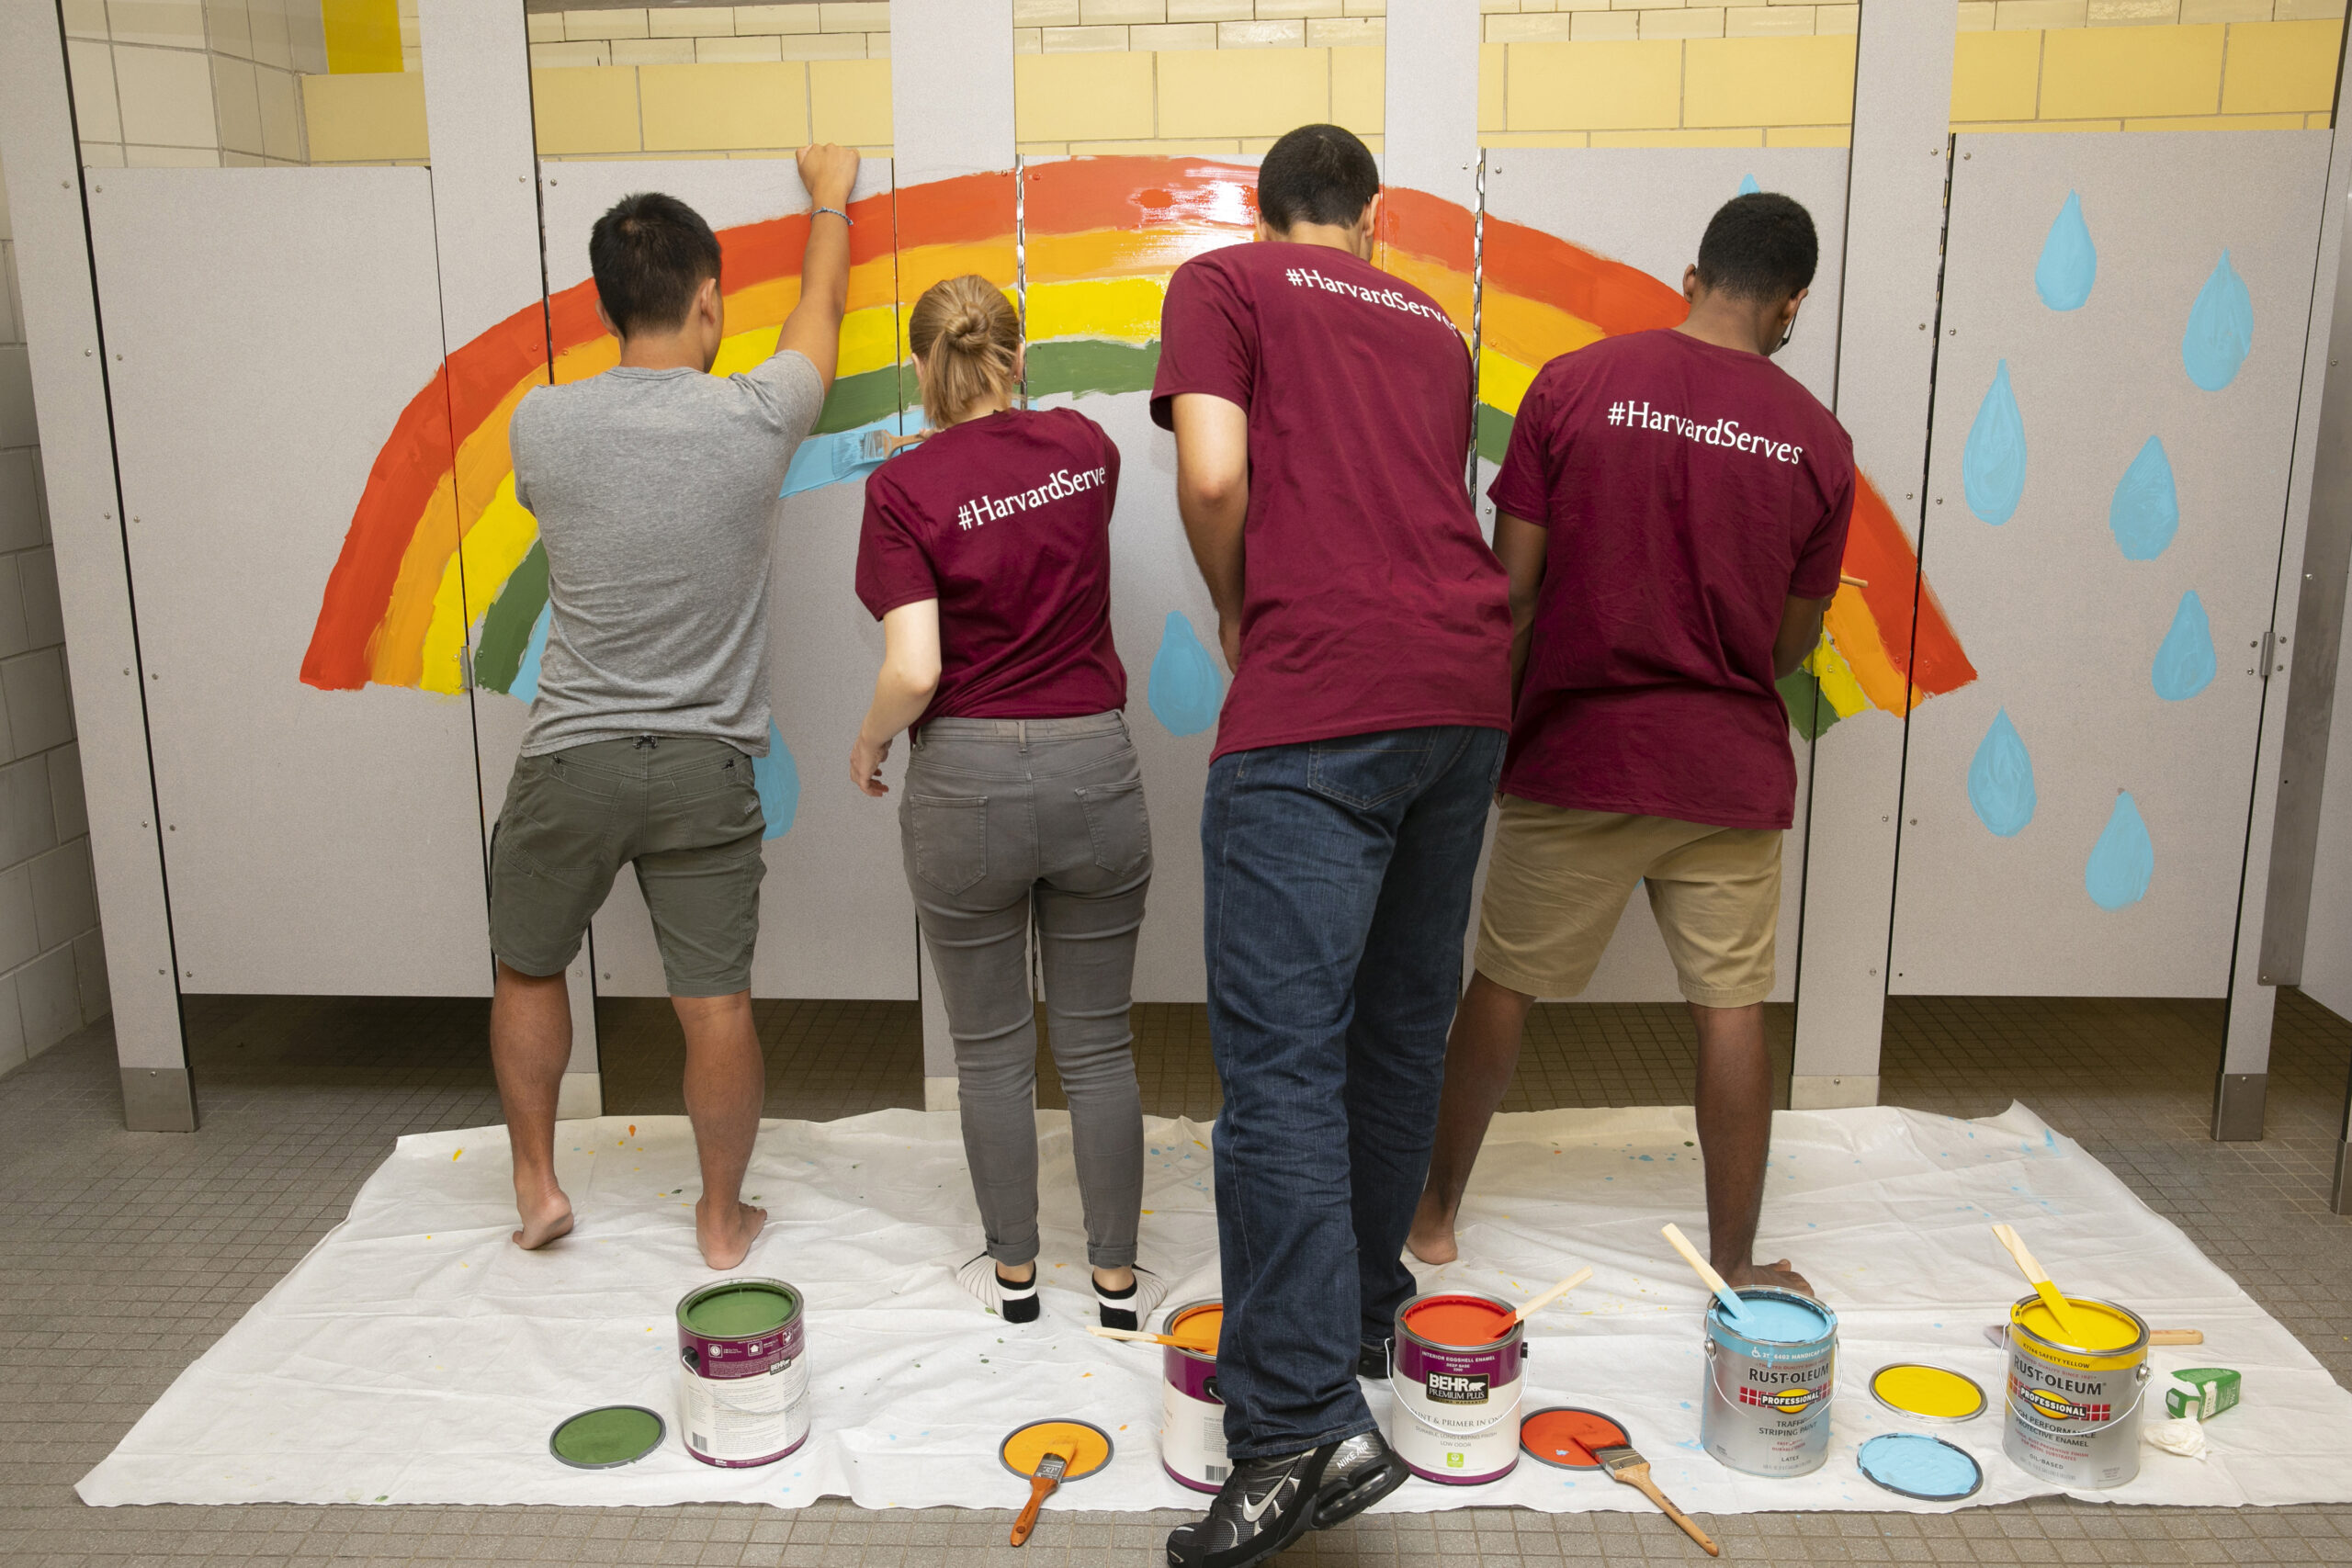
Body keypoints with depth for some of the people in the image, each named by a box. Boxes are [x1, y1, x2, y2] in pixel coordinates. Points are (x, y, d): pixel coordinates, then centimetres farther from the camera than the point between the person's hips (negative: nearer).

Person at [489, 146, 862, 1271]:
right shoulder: (754, 420, -9)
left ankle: (536, 1184, 33)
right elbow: (820, 311, 12)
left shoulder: (542, 424, -7)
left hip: (571, 761, 1)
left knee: (527, 972, 23)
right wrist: (829, 199, 30)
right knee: (715, 1004, 9)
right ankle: (722, 1219, 24)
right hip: (706, 768, 0)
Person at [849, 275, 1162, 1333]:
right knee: (1097, 1045, 12)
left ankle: (1013, 1271, 26)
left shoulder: (905, 489, -10)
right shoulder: (1085, 446, 3)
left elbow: (914, 668, -18)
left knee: (991, 1049, 12)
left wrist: (869, 744, 3)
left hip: (966, 781, -3)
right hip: (1095, 770, 3)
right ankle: (1117, 1279, 22)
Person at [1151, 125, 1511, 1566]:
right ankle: (1365, 1307, 31)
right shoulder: (1436, 331, 23)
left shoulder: (1222, 284, 8)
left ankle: (1305, 1421, -13)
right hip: (1468, 690, 7)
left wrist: (1236, 615, 8)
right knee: (1403, 1024, 16)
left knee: (1282, 1051, -8)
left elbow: (1214, 475, -8)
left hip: (1314, 702, -6)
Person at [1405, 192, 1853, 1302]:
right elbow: (1795, 639, 6)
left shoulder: (1573, 387, -6)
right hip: (1729, 768, 1)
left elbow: (1512, 587, -6)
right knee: (1731, 1012, 10)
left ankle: (1434, 1210, 26)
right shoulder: (1816, 440, -1)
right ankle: (1736, 1265, 21)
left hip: (1576, 753, -1)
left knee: (1502, 986, 12)